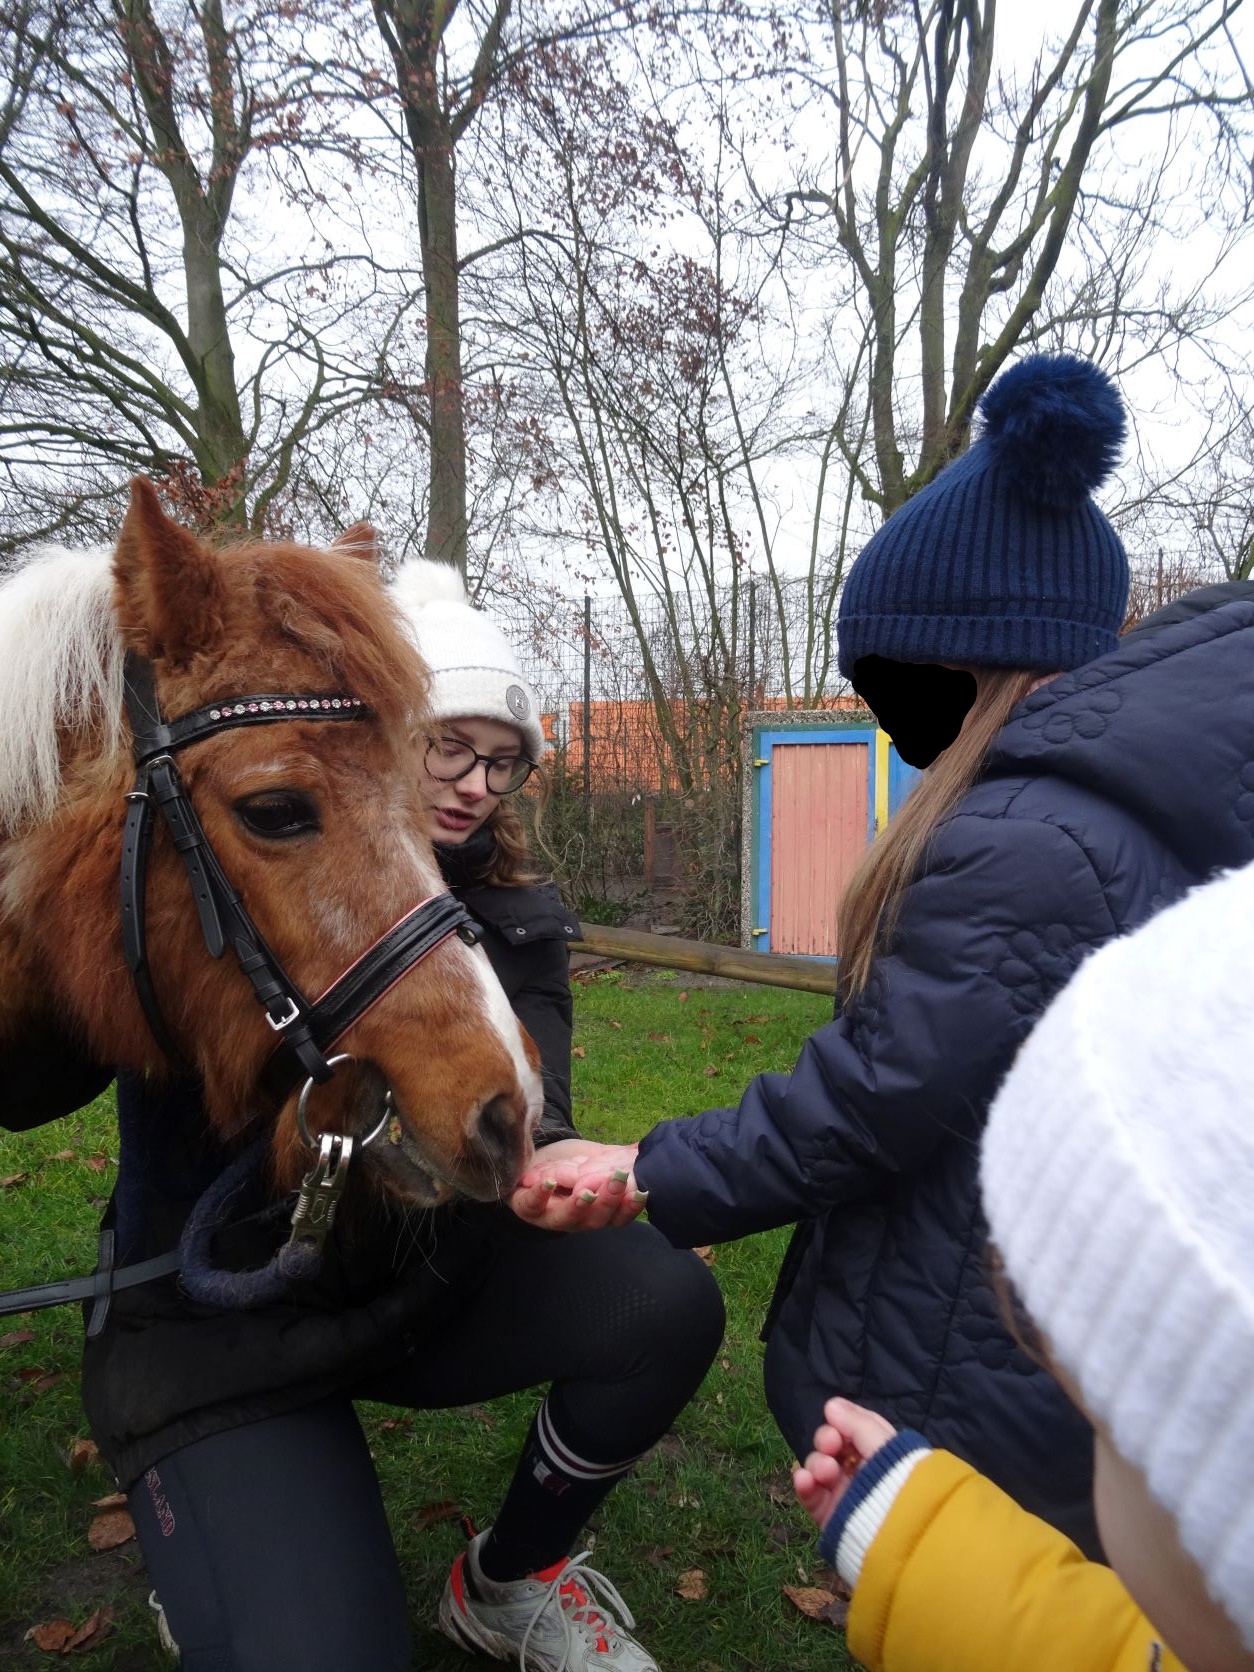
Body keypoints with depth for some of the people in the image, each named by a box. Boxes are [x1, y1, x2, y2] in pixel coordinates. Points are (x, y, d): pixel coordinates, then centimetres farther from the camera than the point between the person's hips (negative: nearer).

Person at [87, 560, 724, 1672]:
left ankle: (510, 1582, 9)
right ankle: (215, 1565, 18)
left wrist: (551, 1166, -39)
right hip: (219, 1326, -3)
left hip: (428, 1280, 4)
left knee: (667, 1302, -19)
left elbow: (526, 1109, -13)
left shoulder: (514, 914, -2)